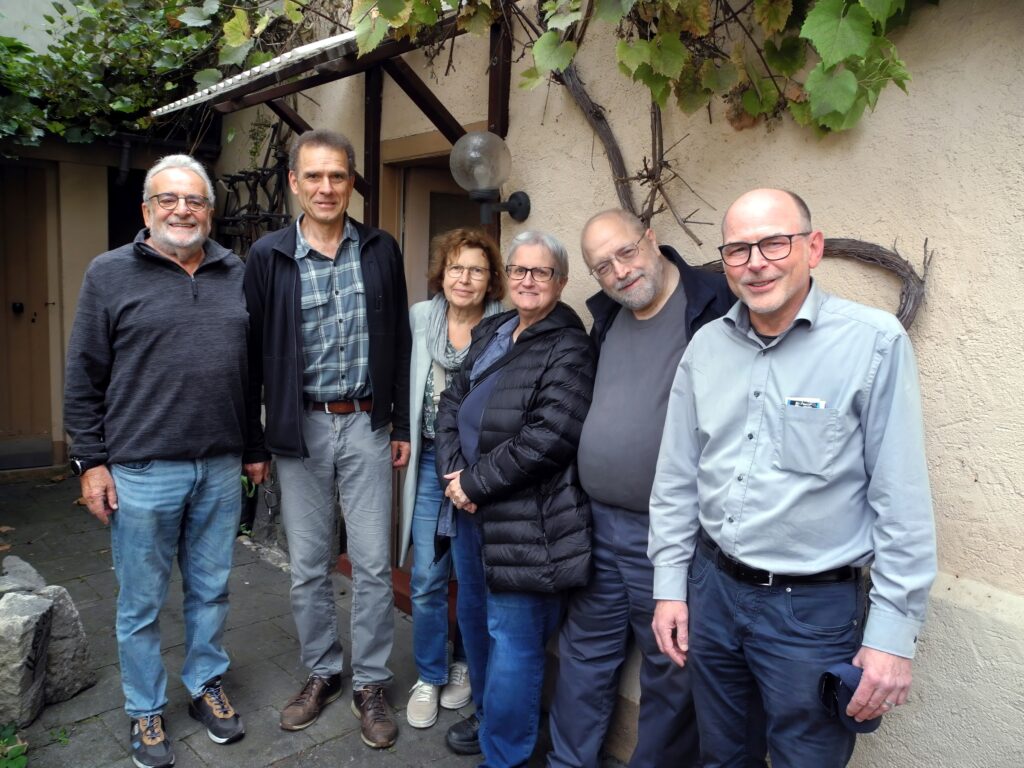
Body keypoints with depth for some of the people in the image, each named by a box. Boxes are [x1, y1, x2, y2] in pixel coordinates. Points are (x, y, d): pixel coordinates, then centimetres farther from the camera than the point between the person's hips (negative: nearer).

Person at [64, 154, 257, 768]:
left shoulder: (238, 275, 7)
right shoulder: (110, 274, -2)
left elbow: (256, 367, 12)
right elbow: (84, 378, -1)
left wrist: (257, 445, 12)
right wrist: (91, 462, -4)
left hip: (221, 468, 3)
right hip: (142, 471, -2)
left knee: (212, 590, 16)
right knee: (141, 603, 11)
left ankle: (208, 685, 36)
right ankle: (146, 711, 30)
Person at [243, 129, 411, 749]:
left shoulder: (381, 251, 2)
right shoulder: (269, 256, -1)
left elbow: (400, 343, 5)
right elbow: (253, 351, 2)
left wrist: (402, 425, 4)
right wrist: (251, 439, 2)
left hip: (366, 424, 0)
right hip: (300, 427, 0)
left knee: (373, 563, 5)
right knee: (308, 565, 12)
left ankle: (371, 684, 23)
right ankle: (322, 673, 32)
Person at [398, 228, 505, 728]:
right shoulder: (420, 317, 2)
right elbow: (405, 385, 12)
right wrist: (405, 441, 8)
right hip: (431, 462, 2)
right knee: (426, 580, 5)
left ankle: (464, 665, 36)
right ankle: (429, 677, 25)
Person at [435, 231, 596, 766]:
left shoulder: (569, 350, -13)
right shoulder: (491, 332, 12)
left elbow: (546, 438, -23)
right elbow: (452, 401, 10)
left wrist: (474, 482, -16)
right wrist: (453, 470, -6)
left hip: (523, 520, -8)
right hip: (469, 508, 9)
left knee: (512, 637, 3)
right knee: (473, 619, 24)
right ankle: (488, 716, 47)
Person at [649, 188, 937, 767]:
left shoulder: (875, 341, -14)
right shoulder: (706, 346, 1)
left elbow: (903, 500, -13)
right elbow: (677, 477, 6)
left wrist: (893, 632, -11)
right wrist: (670, 586, 7)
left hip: (815, 608, -4)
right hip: (711, 589, 5)